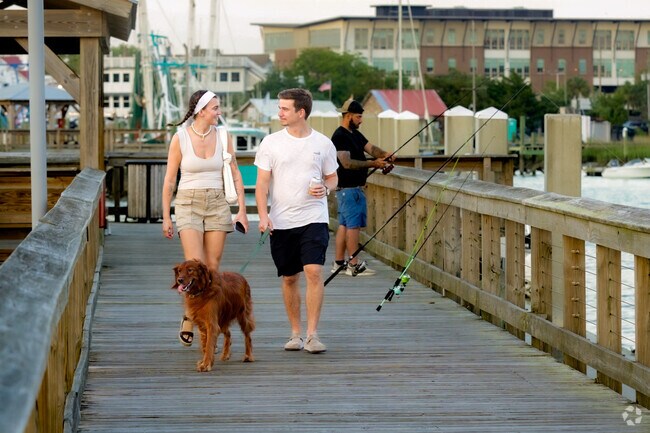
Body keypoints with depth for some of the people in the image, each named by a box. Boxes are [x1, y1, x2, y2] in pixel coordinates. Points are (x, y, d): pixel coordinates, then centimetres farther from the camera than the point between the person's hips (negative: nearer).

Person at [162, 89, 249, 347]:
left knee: (213, 268, 1)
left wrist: (242, 210, 2)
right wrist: (166, 216, 0)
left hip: (217, 205, 3)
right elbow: (169, 180, 1)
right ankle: (189, 317, 5)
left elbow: (236, 176, 9)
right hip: (188, 204, -3)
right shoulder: (180, 138, -4)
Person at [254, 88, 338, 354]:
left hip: (314, 219, -1)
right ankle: (295, 333, 20)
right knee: (289, 279, 8)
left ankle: (312, 334, -10)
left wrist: (326, 189, -9)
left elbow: (332, 178, 14)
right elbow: (262, 182, 1)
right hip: (281, 221, 1)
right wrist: (263, 215, -12)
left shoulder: (323, 144, 3)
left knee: (314, 272, -15)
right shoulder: (271, 143, 3)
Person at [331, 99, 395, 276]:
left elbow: (370, 148, 10)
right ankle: (354, 265, -6)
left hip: (356, 187, 10)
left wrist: (384, 154, -11)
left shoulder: (355, 134, 15)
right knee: (353, 225, -8)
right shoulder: (340, 136, -15)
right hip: (348, 188, -10)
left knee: (344, 225, 11)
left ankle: (338, 262, 15)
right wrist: (373, 163, -22)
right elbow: (347, 163, -22)